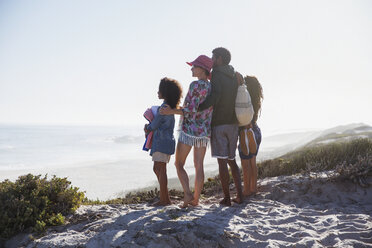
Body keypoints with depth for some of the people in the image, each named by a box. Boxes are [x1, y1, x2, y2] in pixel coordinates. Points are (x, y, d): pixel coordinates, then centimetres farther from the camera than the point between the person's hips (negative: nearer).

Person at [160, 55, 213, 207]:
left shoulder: (195, 85, -14)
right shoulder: (212, 87, 8)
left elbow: (191, 110, -21)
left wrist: (171, 111, -17)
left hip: (189, 130, -7)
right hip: (205, 132, 7)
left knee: (179, 164, 7)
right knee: (199, 166, 9)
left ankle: (187, 194, -5)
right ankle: (196, 199, 11)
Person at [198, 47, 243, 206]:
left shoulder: (216, 76, -9)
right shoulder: (235, 77, 13)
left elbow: (214, 96, -27)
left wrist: (195, 108, -29)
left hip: (218, 124, -7)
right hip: (233, 124, 7)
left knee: (222, 162, -2)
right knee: (232, 160, 14)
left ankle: (227, 198, 1)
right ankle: (239, 195, 12)